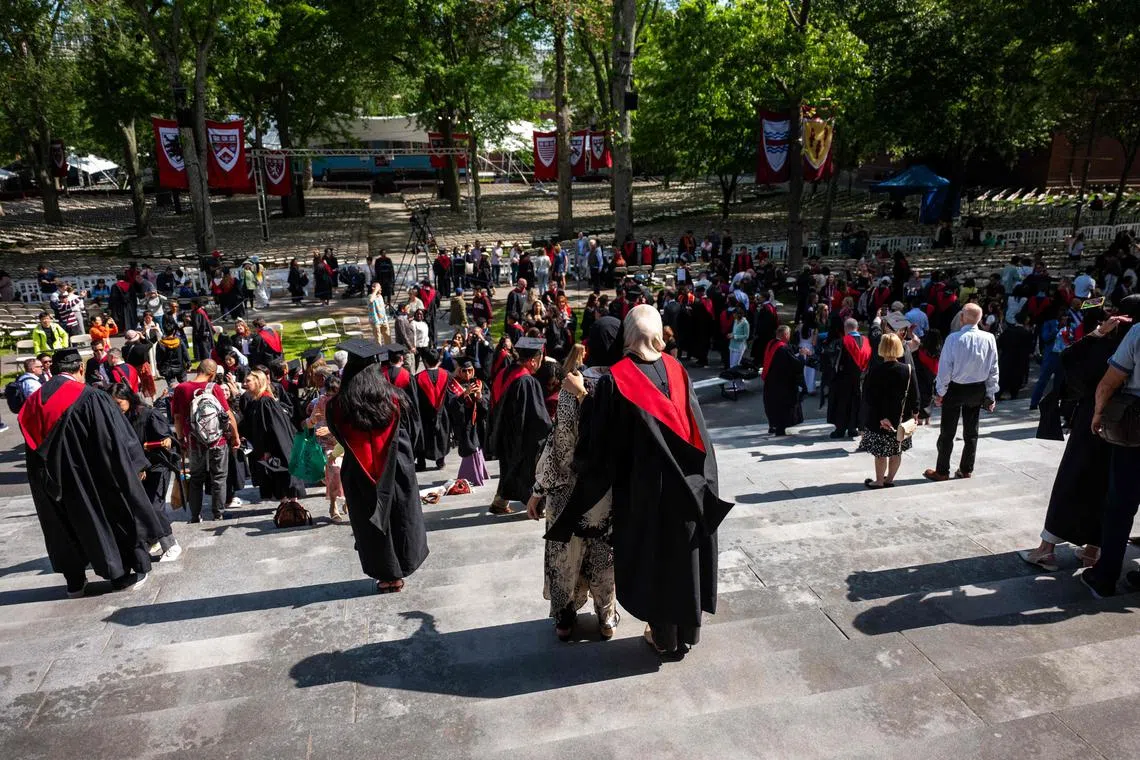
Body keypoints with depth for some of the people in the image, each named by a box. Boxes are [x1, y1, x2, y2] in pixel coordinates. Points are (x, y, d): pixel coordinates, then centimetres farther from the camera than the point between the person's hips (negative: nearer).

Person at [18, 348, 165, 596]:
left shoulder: (34, 402, 1)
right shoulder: (91, 398, -17)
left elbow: (33, 450, 9)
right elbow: (116, 441, -15)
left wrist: (49, 477, 19)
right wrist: (132, 465, -3)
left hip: (53, 480, 5)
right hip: (92, 479, -5)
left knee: (67, 524, 17)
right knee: (110, 518, 9)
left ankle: (74, 581, 26)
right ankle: (121, 574, 18)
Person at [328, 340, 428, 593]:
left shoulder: (339, 407, -13)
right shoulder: (393, 400, -11)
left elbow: (338, 437, 4)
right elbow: (407, 437, -2)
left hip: (360, 478, -1)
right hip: (396, 472, 1)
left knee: (373, 525, 14)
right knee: (400, 520, 18)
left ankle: (388, 575, 25)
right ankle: (401, 569, 32)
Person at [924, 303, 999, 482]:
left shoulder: (954, 338, -19)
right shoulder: (989, 339, -9)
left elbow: (945, 367, -16)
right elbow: (993, 369, -2)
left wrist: (940, 392, -5)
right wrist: (991, 394, 7)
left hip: (955, 389, -3)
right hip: (978, 390, 4)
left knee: (947, 433, 7)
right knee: (971, 432, 16)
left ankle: (942, 472, 14)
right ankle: (966, 470, 26)